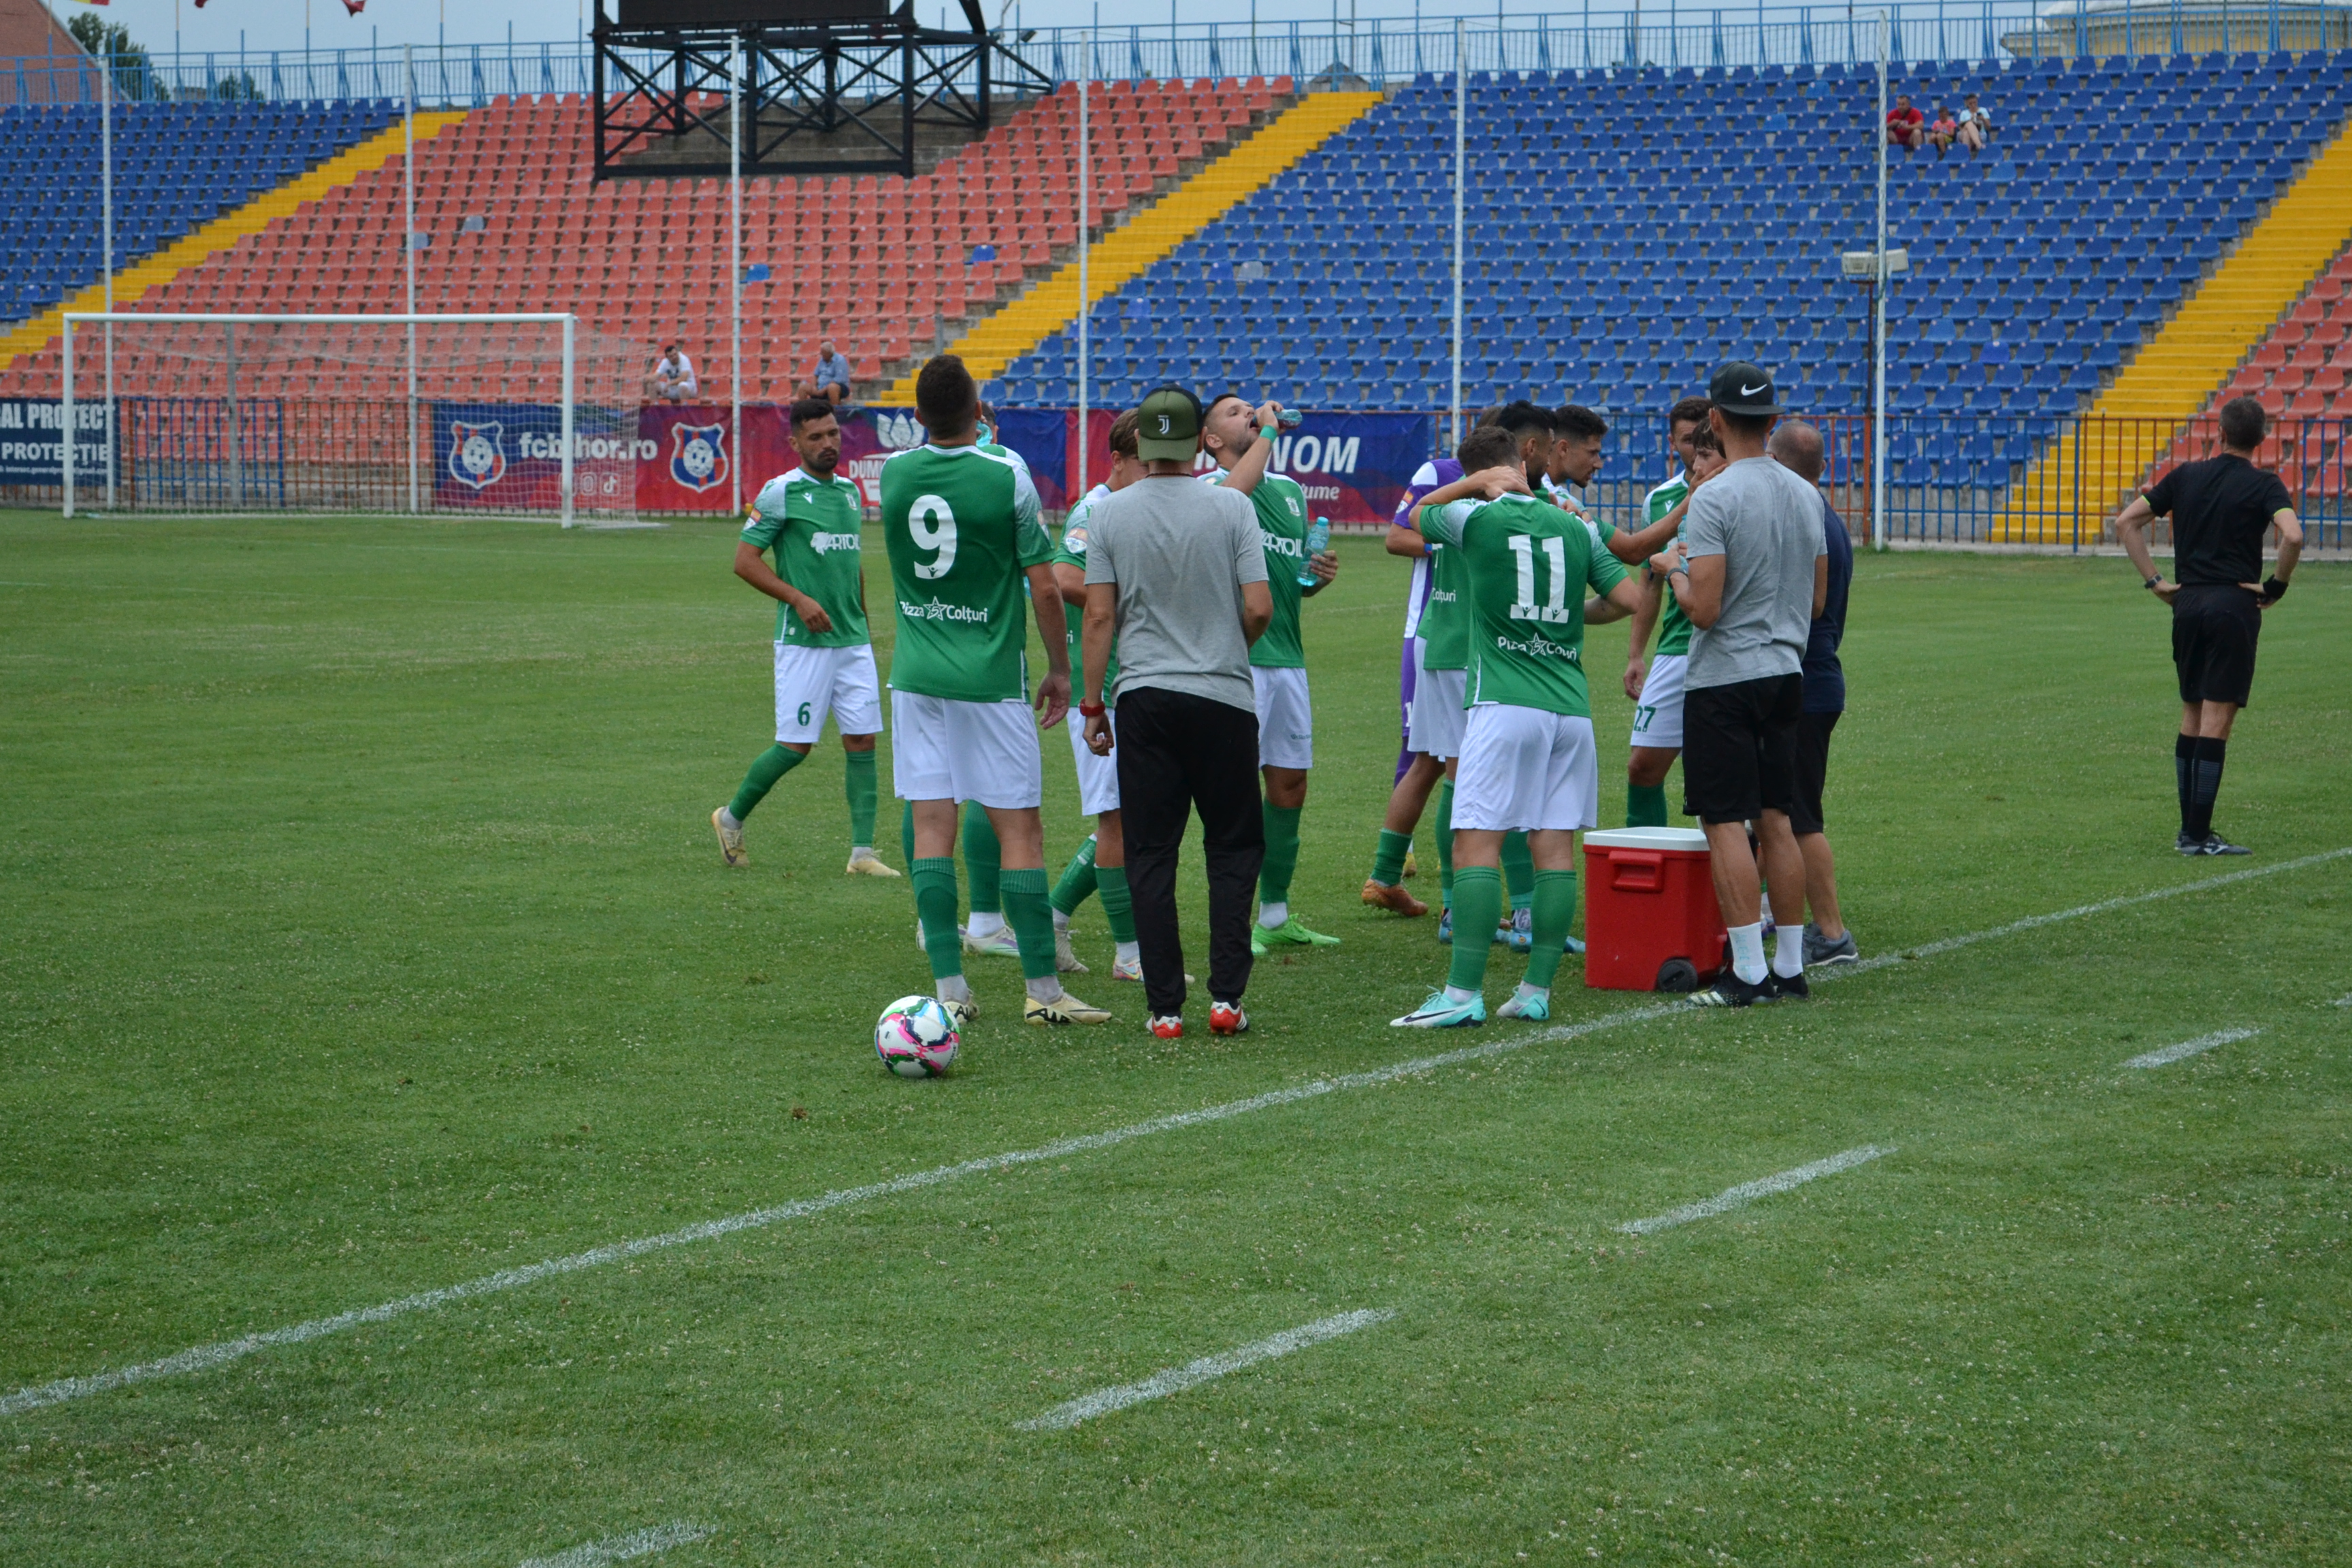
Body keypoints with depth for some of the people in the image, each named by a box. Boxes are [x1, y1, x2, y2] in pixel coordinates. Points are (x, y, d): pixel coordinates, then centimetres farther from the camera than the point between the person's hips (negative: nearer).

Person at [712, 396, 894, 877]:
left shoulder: (850, 490, 13)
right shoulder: (780, 493, -7)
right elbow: (745, 560, -9)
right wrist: (799, 599, -16)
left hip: (853, 640, 6)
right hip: (803, 642, -6)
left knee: (862, 741, 0)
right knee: (795, 745, -4)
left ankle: (862, 852, 1)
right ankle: (732, 818, 17)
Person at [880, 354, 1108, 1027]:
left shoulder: (893, 474, -1)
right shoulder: (1006, 477, -10)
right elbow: (1044, 587, -5)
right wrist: (1060, 668, 6)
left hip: (916, 676, 3)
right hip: (990, 679, -3)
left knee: (932, 827, 3)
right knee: (1020, 828, 2)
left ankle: (949, 989, 0)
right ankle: (1042, 990, 3)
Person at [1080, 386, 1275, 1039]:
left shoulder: (1109, 513, 0)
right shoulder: (1232, 507, -4)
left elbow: (1099, 614, -1)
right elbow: (1260, 609, -6)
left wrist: (1093, 703, 7)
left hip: (1143, 697, 1)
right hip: (1223, 694, -1)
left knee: (1150, 855, 4)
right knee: (1233, 848, 10)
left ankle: (1164, 1006, 2)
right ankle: (1226, 996, 2)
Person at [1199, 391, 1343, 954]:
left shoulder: (1291, 490, 19)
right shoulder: (1208, 486, -5)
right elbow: (1236, 490, -31)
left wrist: (1320, 575, 5)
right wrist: (1267, 432, -20)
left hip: (1287, 656, 7)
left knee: (1290, 785, 10)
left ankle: (1276, 915, 20)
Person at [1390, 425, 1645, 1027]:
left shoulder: (1476, 518, 0)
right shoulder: (1574, 526, 10)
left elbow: (1418, 516, 20)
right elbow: (1626, 598, 12)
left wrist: (1474, 483, 24)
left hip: (1505, 704, -5)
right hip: (1570, 705, 5)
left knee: (1476, 842, -6)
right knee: (1555, 846, 5)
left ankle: (1464, 992, -13)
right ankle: (1537, 989, 6)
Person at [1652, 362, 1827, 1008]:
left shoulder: (1715, 498, -15)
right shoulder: (1807, 496, 8)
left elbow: (1703, 609, -19)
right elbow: (1817, 601, 14)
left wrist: (1673, 568, -1)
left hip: (1724, 681, -7)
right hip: (1786, 674, 7)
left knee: (1725, 823, -5)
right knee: (1775, 821, 12)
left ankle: (1748, 971, -8)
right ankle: (1790, 966, 13)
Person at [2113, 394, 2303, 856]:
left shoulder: (2186, 476, 9)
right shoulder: (2263, 485, -4)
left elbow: (2126, 522, 9)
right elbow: (2293, 537, -21)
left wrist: (2154, 580, 8)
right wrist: (2277, 586, -7)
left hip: (2188, 604, 4)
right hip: (2235, 605, -4)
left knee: (2191, 718, 13)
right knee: (2216, 722, -4)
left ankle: (2188, 830, 15)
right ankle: (2199, 835, -6)